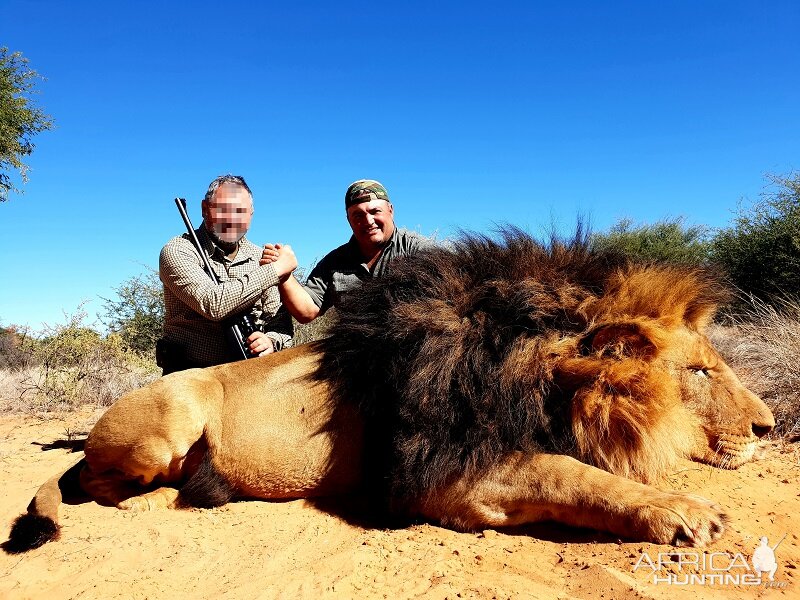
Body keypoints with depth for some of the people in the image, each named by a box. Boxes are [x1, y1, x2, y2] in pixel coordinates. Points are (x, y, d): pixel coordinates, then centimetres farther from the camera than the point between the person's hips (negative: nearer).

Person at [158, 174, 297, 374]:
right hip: (189, 376, -2)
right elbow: (212, 304, -23)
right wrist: (275, 270, -19)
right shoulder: (178, 251, -7)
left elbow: (280, 321, 7)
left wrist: (271, 341, -17)